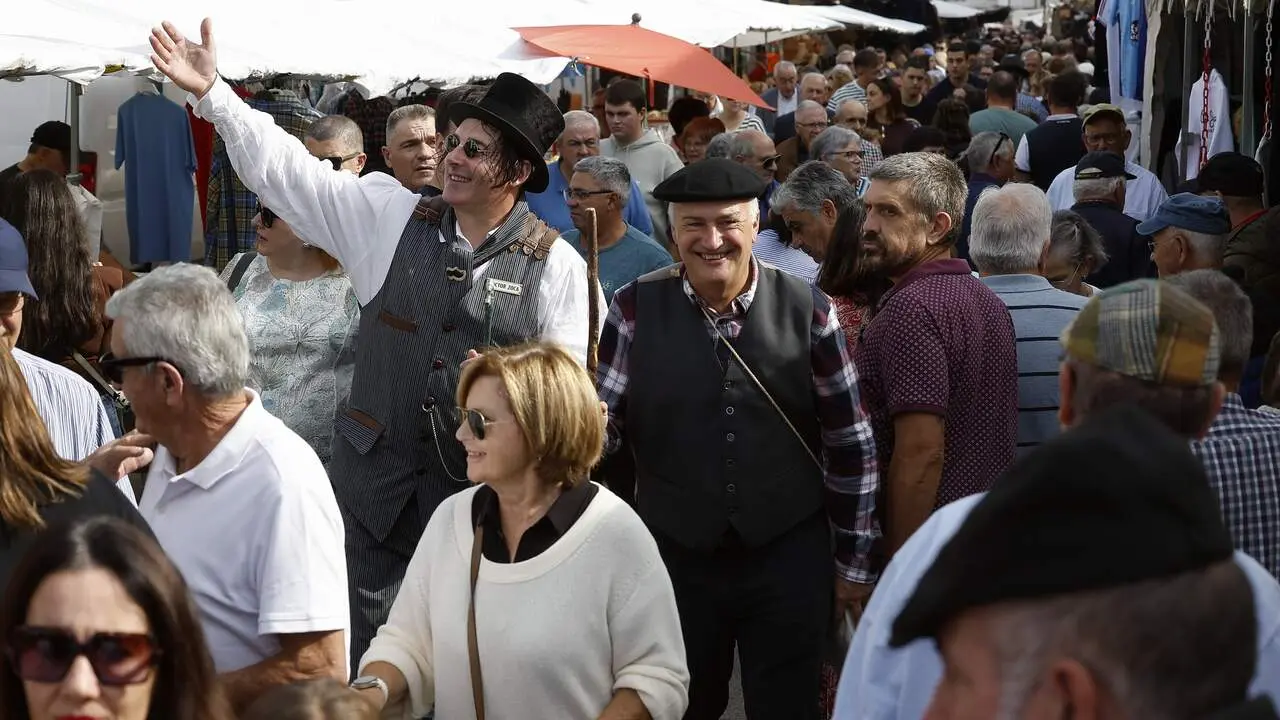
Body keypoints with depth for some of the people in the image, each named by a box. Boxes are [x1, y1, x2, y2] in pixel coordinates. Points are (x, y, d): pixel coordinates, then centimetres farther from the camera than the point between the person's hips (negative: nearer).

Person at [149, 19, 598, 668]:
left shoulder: (557, 266, -4)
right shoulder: (389, 216, 2)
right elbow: (287, 170, 1)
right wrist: (209, 92, -5)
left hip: (486, 488, -2)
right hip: (377, 480, 2)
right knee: (365, 660, 7)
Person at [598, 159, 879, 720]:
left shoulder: (806, 310, -6)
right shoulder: (636, 309, -6)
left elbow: (850, 443, 0)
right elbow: (602, 423, -1)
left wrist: (853, 562, 2)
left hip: (789, 558, -1)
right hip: (675, 557, 1)